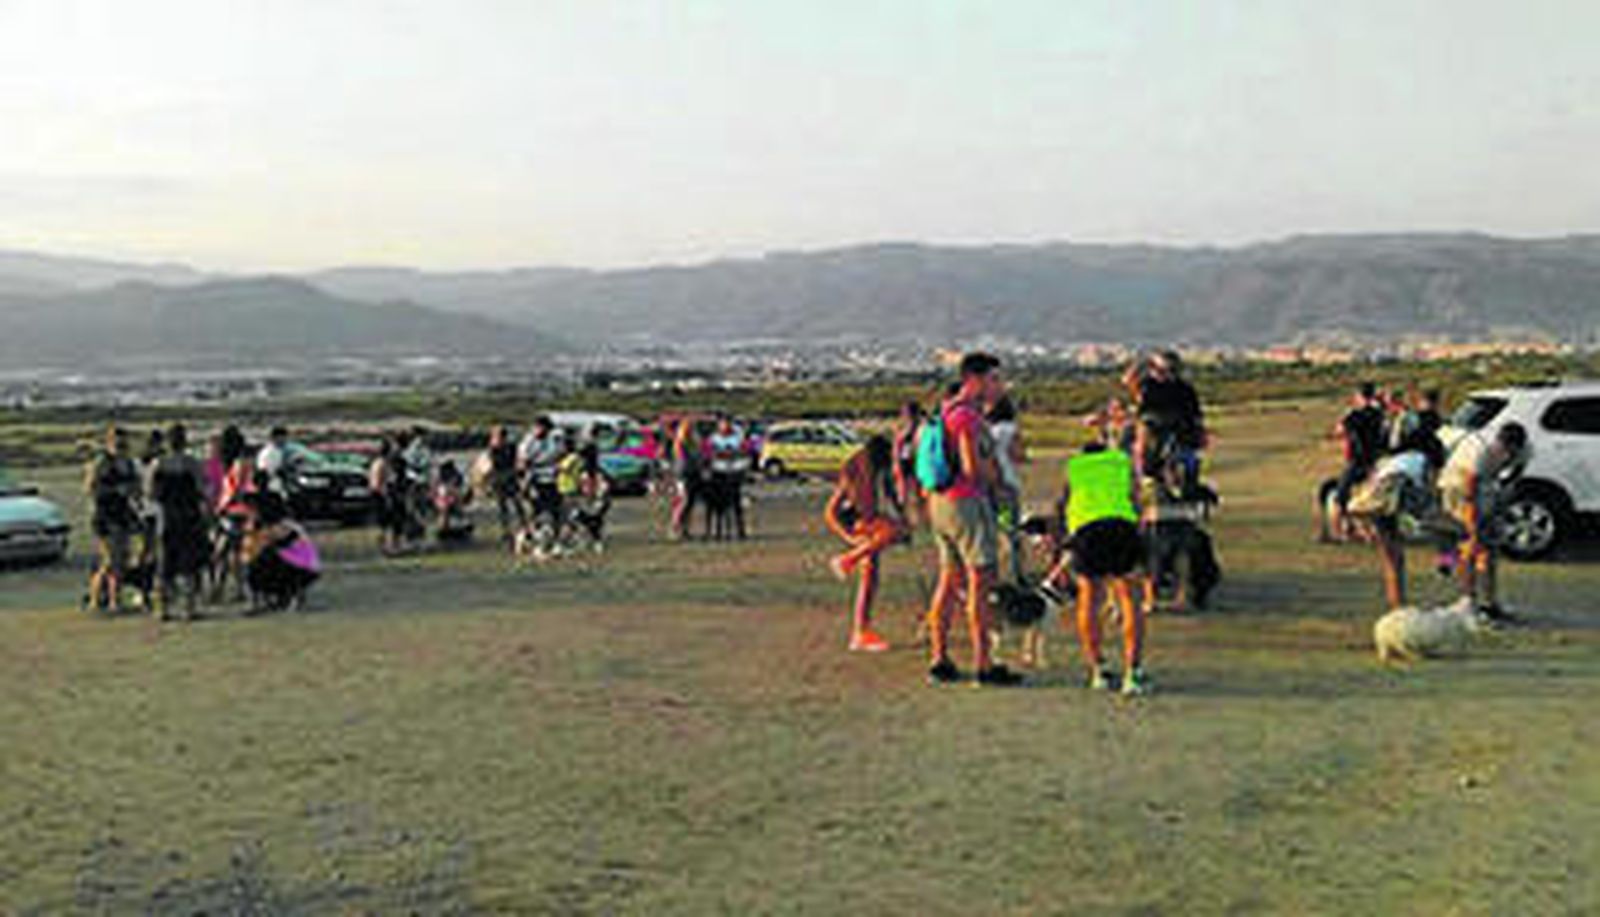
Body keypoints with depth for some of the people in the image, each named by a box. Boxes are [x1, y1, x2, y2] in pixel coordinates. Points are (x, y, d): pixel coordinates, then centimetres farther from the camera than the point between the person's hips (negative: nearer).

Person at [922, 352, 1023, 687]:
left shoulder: (946, 410, 16)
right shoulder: (965, 415, -15)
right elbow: (972, 466, -20)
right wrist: (993, 474, -3)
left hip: (940, 502, 10)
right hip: (967, 501, -10)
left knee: (948, 582, 12)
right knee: (980, 583, -6)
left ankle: (939, 660, 14)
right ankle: (983, 665, -6)